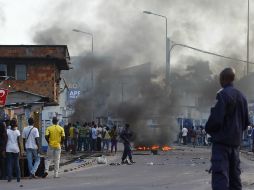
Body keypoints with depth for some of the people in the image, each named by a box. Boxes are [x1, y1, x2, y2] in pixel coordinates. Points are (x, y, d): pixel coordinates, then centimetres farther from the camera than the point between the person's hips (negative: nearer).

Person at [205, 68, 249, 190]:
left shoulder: (223, 94, -13)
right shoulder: (241, 96, 11)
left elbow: (216, 119, -19)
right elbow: (246, 121, 13)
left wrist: (208, 129, 0)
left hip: (222, 140, -8)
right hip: (236, 141, 8)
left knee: (220, 175, -13)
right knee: (234, 174, 13)